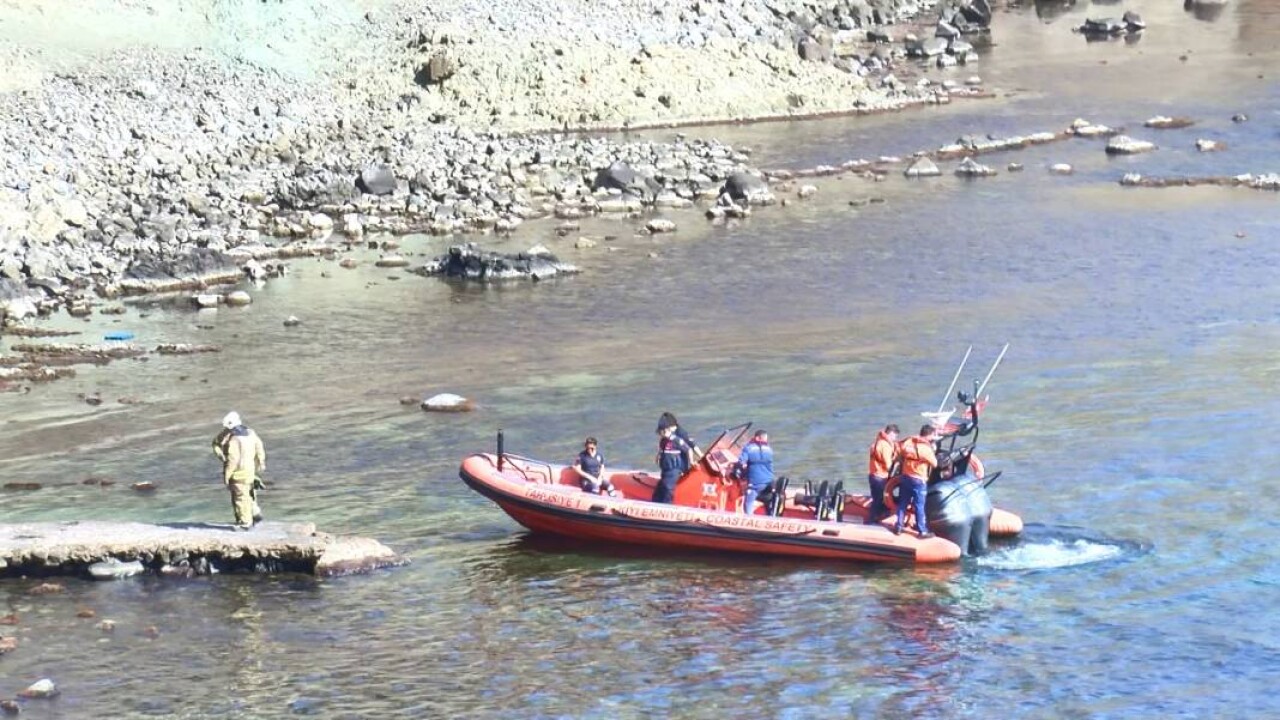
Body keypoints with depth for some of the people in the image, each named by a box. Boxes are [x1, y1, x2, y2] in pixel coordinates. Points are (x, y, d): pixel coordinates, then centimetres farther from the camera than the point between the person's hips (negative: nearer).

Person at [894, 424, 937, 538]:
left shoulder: (909, 442, -1)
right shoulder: (926, 448, -18)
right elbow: (935, 464, -8)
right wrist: (932, 451, 5)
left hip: (905, 477, 6)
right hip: (919, 480, -6)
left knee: (902, 504, 14)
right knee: (919, 506, 2)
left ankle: (898, 527, 19)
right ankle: (922, 531, 8)